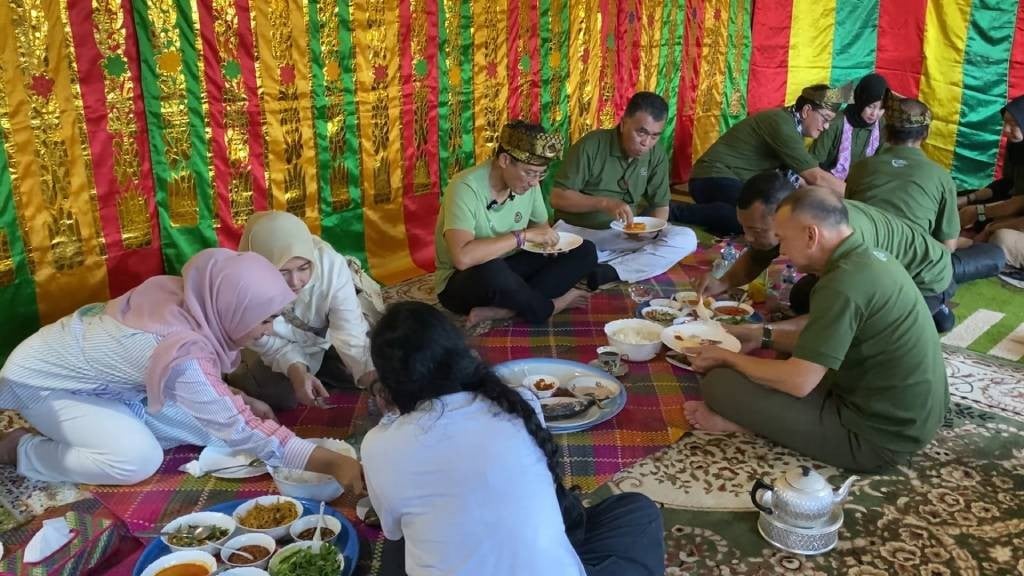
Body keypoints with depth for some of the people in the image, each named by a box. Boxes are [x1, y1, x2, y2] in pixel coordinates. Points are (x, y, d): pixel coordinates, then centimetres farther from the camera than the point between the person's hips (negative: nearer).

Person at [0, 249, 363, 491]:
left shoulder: (187, 297, -16)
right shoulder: (183, 354, -38)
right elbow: (239, 432, -32)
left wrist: (244, 402, -9)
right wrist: (331, 462, -35)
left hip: (83, 360, 8)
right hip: (41, 380, -8)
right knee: (139, 458, -24)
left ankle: (67, 430, 9)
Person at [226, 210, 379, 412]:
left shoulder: (331, 264, -38)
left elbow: (350, 331, -37)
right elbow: (270, 343, -23)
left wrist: (372, 378, -52)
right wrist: (295, 371, -43)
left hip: (327, 335, 1)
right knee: (279, 393, -17)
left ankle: (317, 370, 12)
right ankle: (240, 376, 15)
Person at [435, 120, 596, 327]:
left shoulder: (528, 181, -5)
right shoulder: (466, 188, -25)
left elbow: (541, 225, 13)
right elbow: (462, 258, -39)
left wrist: (544, 236, -13)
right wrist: (523, 235, -33)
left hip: (507, 268, 7)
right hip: (460, 282, -7)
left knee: (585, 252, -7)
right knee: (492, 271, -42)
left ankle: (497, 311, -19)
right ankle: (548, 307, -10)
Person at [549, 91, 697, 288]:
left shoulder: (657, 155, -2)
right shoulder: (591, 145, -14)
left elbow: (660, 205, 5)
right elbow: (557, 197, -15)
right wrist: (604, 203, -28)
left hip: (625, 235, 4)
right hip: (577, 230, -4)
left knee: (686, 239, -19)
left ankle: (610, 272, -25)